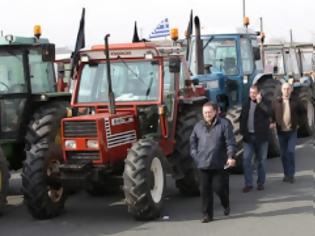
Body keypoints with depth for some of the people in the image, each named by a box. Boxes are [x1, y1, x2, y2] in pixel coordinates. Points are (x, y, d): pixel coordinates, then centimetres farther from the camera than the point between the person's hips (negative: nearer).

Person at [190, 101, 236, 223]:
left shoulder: (224, 124, -3)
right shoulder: (198, 126, 10)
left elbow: (230, 142, -8)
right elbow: (193, 142, 17)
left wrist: (230, 156, -19)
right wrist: (195, 155, 6)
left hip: (220, 164, -3)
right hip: (203, 165, 4)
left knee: (219, 188, 0)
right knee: (205, 190, 3)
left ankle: (226, 205, 31)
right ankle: (207, 214, 13)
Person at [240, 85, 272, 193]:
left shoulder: (263, 104, -2)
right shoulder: (246, 104, 10)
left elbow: (269, 113, -21)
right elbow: (242, 118, 15)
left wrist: (259, 102, -22)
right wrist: (242, 131, 3)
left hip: (261, 136, -3)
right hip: (248, 136, 3)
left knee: (261, 161, 7)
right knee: (246, 160, -5)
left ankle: (260, 183, 18)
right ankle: (248, 183, 0)